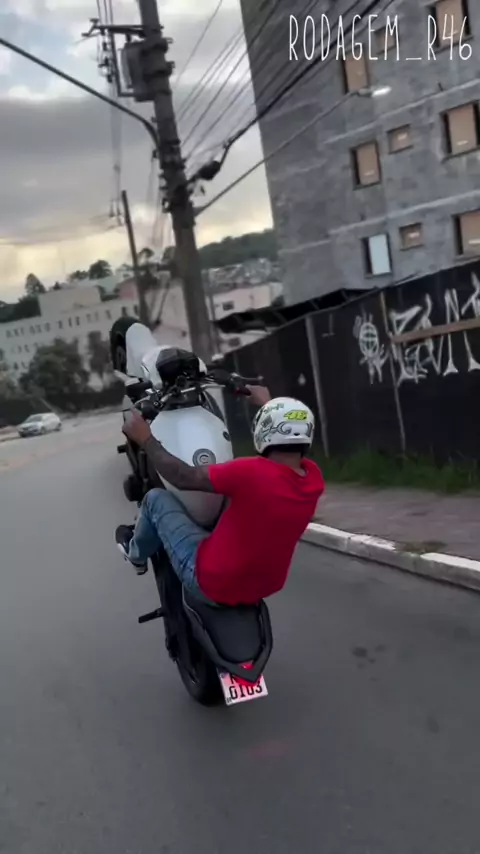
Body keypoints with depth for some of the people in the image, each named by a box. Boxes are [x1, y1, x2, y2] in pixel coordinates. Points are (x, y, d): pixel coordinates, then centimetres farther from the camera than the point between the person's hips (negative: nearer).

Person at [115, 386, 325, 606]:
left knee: (156, 498, 8)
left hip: (213, 581, -6)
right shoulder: (314, 477, -10)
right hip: (264, 587, 6)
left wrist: (145, 439, -4)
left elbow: (184, 477, -17)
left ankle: (137, 553, 37)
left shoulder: (252, 473, -30)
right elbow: (288, 449, 14)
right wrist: (267, 404, 27)